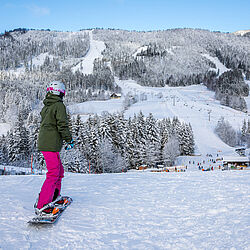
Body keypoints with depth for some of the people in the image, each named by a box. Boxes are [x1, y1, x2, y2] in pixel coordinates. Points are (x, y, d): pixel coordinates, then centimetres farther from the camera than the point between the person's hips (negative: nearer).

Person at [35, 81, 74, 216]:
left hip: (43, 142, 9)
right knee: (53, 174, -9)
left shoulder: (45, 107, 16)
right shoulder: (59, 106, -10)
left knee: (59, 170, 20)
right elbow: (62, 125, -16)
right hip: (51, 145, -9)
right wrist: (69, 140, -6)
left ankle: (54, 197, 30)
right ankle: (41, 206, -12)